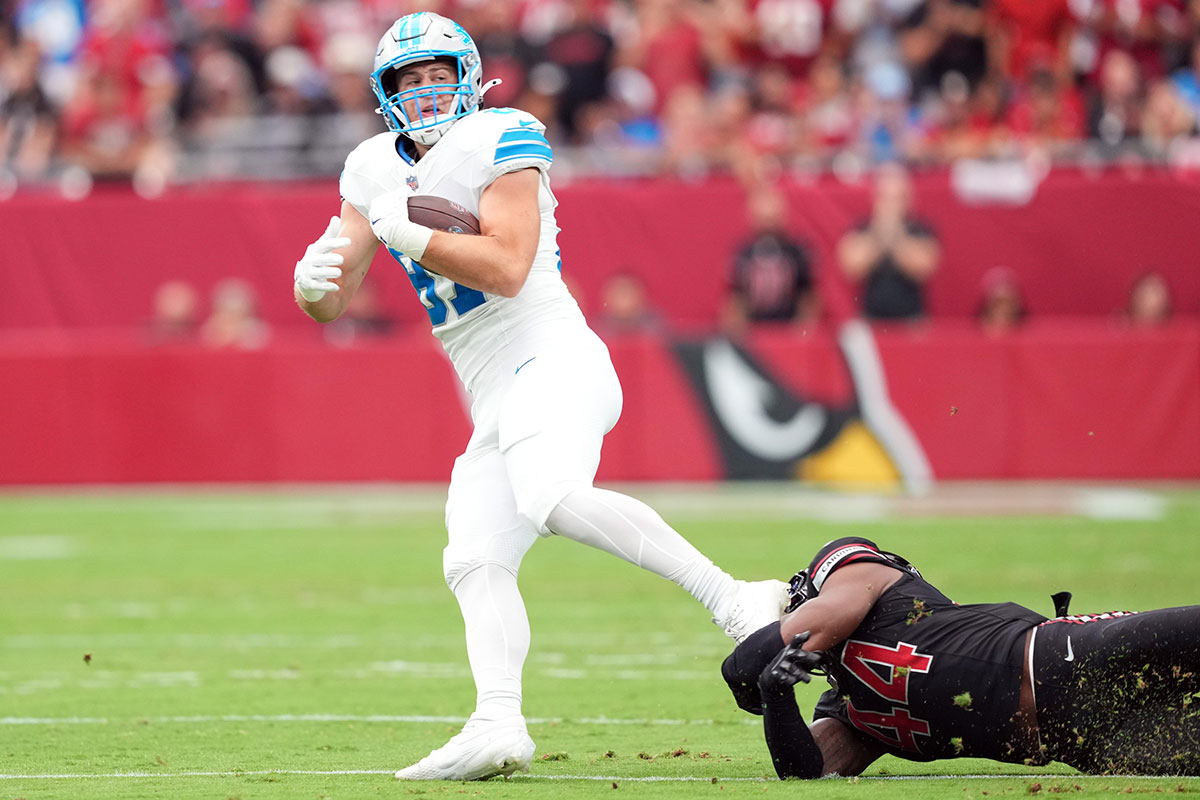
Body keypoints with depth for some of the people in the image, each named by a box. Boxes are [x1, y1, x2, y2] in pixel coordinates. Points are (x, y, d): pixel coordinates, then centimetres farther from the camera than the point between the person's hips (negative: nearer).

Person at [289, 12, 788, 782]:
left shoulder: (498, 142, -5)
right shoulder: (375, 170, 16)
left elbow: (506, 268, -16)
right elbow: (332, 303, 14)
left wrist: (404, 232, -13)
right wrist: (313, 282, -10)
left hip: (550, 358, -8)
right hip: (497, 403, 8)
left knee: (555, 499, -33)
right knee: (477, 564, -5)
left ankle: (733, 599, -33)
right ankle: (498, 727, -16)